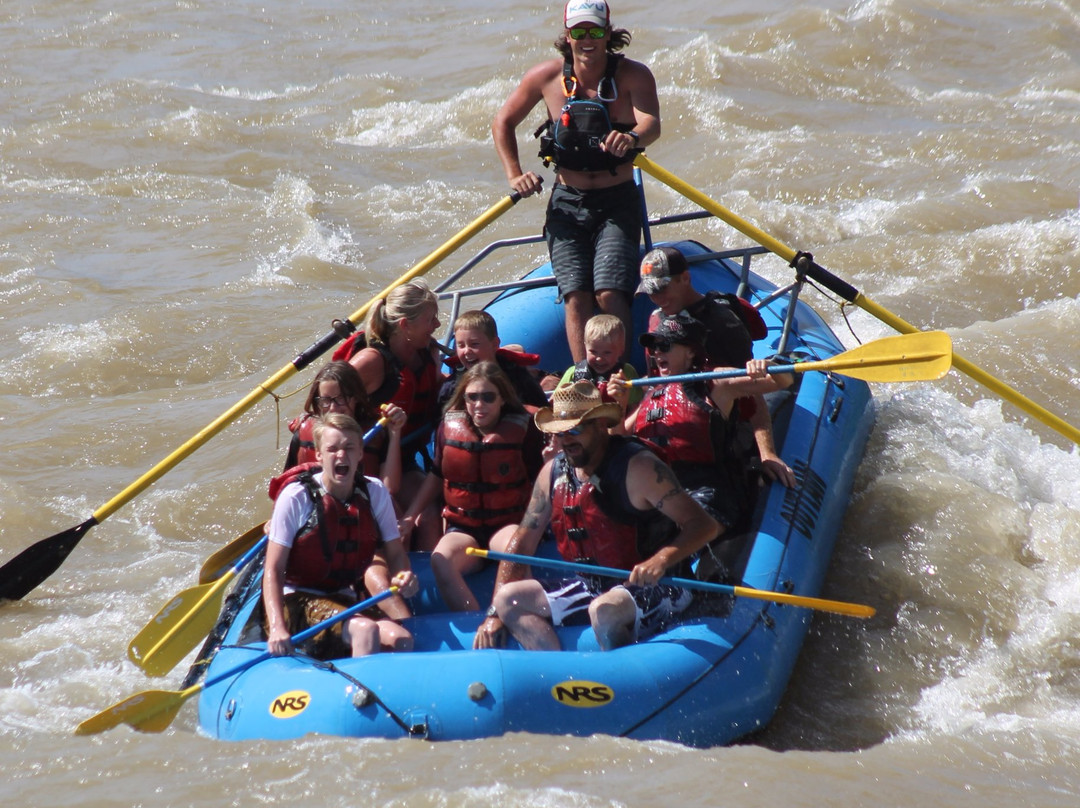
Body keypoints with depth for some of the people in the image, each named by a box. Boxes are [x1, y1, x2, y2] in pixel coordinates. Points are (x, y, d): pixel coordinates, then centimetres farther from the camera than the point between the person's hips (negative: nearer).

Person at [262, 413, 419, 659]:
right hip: (296, 602, -5)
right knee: (365, 630, -31)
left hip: (344, 601, 5)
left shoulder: (375, 493, 3)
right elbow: (273, 569, -13)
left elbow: (395, 553, 8)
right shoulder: (296, 497, -12)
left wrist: (404, 575, -18)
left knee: (401, 639, -23)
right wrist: (277, 628, -27)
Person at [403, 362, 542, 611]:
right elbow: (436, 476, 20)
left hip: (508, 522, -2)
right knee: (441, 560, -32)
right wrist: (410, 516, 16)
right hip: (462, 527, 2)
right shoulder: (449, 427, 6)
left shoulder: (521, 429, -2)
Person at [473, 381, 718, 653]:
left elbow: (704, 525, -20)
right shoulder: (553, 472, 4)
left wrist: (661, 561, -38)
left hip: (657, 589, -7)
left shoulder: (637, 467, -16)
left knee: (604, 610, -37)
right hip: (592, 587, 7)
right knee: (509, 599, -6)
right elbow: (523, 541, 10)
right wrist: (495, 615, 3)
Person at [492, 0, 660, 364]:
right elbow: (503, 123, 10)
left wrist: (633, 138, -51)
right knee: (576, 296, -11)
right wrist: (514, 175, -1)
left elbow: (651, 123, -29)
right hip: (567, 204, 2)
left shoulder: (632, 75, -10)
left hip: (617, 202, -2)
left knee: (609, 293, -17)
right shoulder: (547, 76, -2)